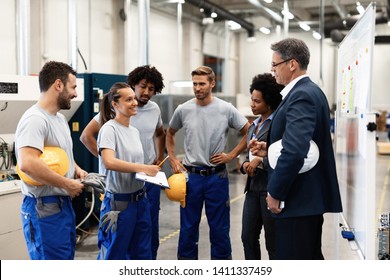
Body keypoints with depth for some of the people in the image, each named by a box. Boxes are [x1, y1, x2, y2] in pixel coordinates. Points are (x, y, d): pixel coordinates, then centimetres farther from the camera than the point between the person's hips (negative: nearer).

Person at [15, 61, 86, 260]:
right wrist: (67, 184, -24)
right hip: (45, 209, -10)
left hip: (63, 204, 10)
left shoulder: (60, 118, 13)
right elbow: (27, 164, -34)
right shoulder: (35, 119, -20)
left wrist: (76, 169, 6)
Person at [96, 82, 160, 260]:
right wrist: (143, 168, -27)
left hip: (140, 200, 8)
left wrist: (149, 171, 4)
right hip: (119, 201, -8)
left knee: (142, 253, 16)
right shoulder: (109, 129, -14)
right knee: (114, 255, 5)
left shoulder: (134, 131, 11)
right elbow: (109, 162, -29)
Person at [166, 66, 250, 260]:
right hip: (190, 175, 1)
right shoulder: (183, 110, -1)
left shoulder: (226, 109, -6)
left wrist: (232, 155, -4)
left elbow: (249, 133, 2)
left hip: (217, 176, -1)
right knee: (188, 227, 11)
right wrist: (172, 159, 6)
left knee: (219, 227, 8)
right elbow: (170, 134, 16)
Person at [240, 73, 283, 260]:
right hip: (253, 184, 8)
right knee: (248, 237, 11)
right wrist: (245, 164, 2)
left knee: (273, 241, 3)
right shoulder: (253, 126, 16)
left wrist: (261, 160, -18)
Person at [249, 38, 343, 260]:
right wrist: (269, 149, 7)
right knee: (311, 257, 18)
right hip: (311, 197, 10)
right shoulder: (311, 91, 14)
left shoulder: (301, 96, -18)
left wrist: (275, 193, -18)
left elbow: (295, 151, -29)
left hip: (298, 199, -10)